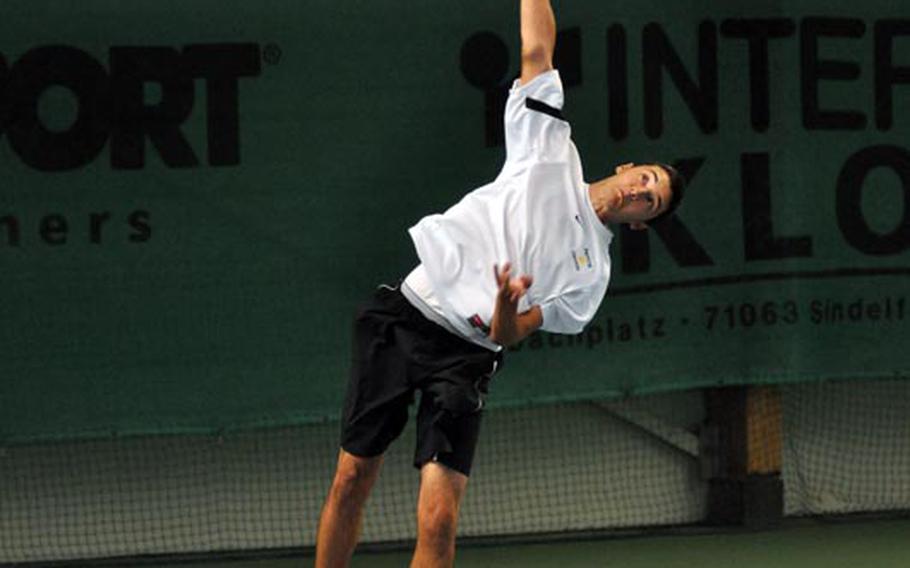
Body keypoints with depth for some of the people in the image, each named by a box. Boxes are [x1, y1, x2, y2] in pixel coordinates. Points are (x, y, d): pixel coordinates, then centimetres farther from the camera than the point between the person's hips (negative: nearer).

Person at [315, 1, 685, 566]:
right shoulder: (552, 151, 10)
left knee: (439, 520, -16)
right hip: (404, 311, 1)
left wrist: (506, 310, -23)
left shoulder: (591, 275, 7)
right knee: (351, 482, 2)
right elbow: (537, 50, 8)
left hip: (463, 357, -1)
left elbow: (508, 335, -1)